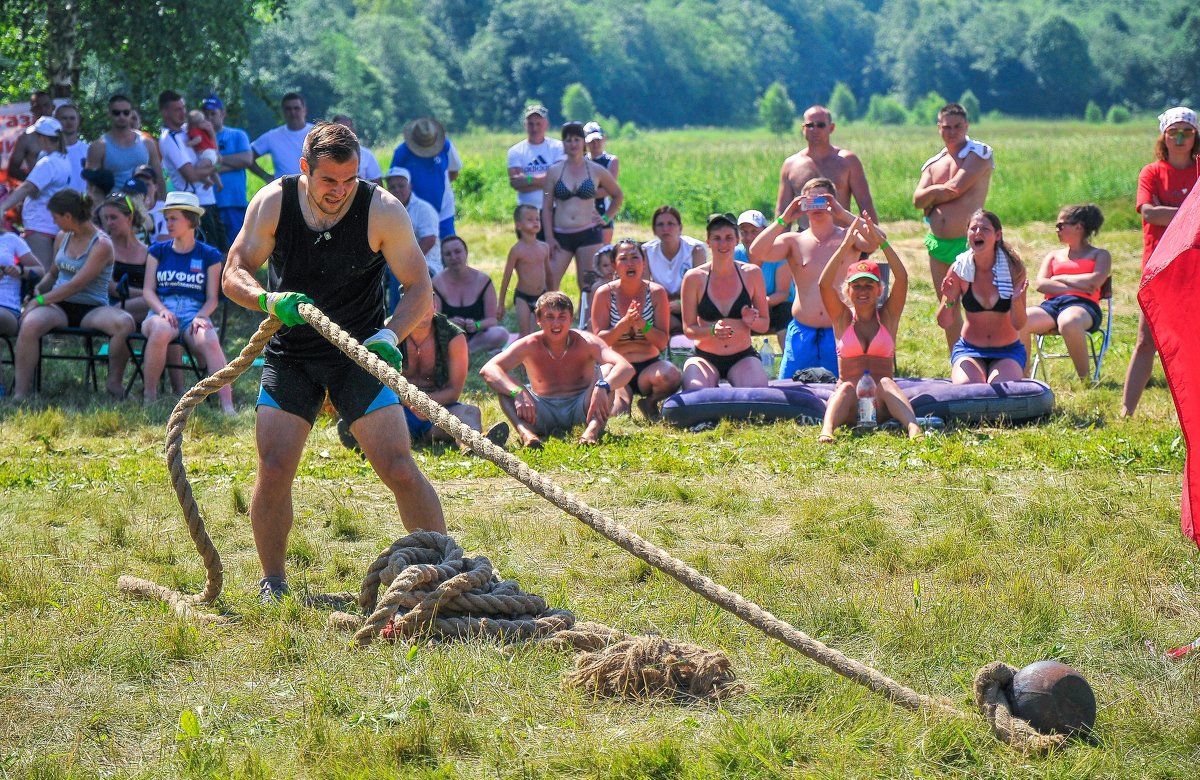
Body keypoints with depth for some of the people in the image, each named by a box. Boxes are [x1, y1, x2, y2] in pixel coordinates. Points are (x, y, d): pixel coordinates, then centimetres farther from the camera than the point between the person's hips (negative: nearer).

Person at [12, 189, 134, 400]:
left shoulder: (102, 244, -8)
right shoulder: (62, 238, 14)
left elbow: (77, 285, -16)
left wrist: (41, 300, -17)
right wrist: (38, 289, 7)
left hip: (92, 308, -3)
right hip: (59, 307, 4)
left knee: (124, 323, -35)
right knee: (30, 323, -33)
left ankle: (115, 383, -14)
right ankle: (20, 394, -34)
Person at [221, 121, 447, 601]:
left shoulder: (382, 210, -15)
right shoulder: (273, 203, -10)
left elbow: (419, 286, -8)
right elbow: (234, 273, -5)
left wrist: (389, 335, -26)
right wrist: (270, 300, -27)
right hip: (290, 354, 2)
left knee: (398, 468, -11)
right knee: (273, 467, -9)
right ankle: (272, 584, 7)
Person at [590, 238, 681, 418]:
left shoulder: (656, 292, 0)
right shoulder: (605, 293, -3)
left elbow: (662, 343, -3)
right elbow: (599, 340, -7)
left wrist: (643, 325, -22)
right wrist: (624, 323, -23)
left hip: (649, 366, 1)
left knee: (670, 375, -35)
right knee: (618, 415, -31)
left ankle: (650, 402, -1)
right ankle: (621, 396, 7)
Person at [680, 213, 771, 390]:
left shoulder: (751, 274, 0)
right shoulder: (694, 278, -4)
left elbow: (765, 325, 6)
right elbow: (688, 329, -2)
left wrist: (752, 321, -17)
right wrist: (712, 330, -23)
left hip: (743, 357, 1)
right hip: (705, 357, -1)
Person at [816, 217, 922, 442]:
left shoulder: (888, 317, 14)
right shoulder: (843, 319, 13)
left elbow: (902, 279, -2)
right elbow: (825, 284, -5)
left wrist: (882, 243, -12)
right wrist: (845, 246, -13)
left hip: (881, 404, 0)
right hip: (849, 406, 0)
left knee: (886, 382, -32)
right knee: (847, 387, -33)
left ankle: (913, 427, -55)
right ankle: (826, 430, -58)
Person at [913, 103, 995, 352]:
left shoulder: (980, 153, -4)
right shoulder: (933, 163, 16)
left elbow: (956, 188, -14)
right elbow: (918, 199, 3)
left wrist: (932, 197, 1)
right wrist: (936, 191, -15)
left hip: (967, 243, -7)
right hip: (937, 244, 7)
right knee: (948, 312, 11)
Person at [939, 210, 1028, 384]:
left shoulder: (1012, 268, -12)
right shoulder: (959, 269, -9)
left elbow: (1019, 325, -12)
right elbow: (943, 322, -6)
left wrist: (1016, 300, -32)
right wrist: (949, 301, -27)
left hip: (1008, 351, 0)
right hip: (969, 349, 0)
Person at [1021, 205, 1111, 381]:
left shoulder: (1099, 255, 18)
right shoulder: (1054, 256, 30)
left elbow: (1095, 282, -3)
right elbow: (1040, 284, 11)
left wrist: (1060, 278, 6)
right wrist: (1075, 286, -1)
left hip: (1082, 305, -4)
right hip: (1051, 305, 4)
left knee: (1068, 322, -44)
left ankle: (1084, 378, -30)